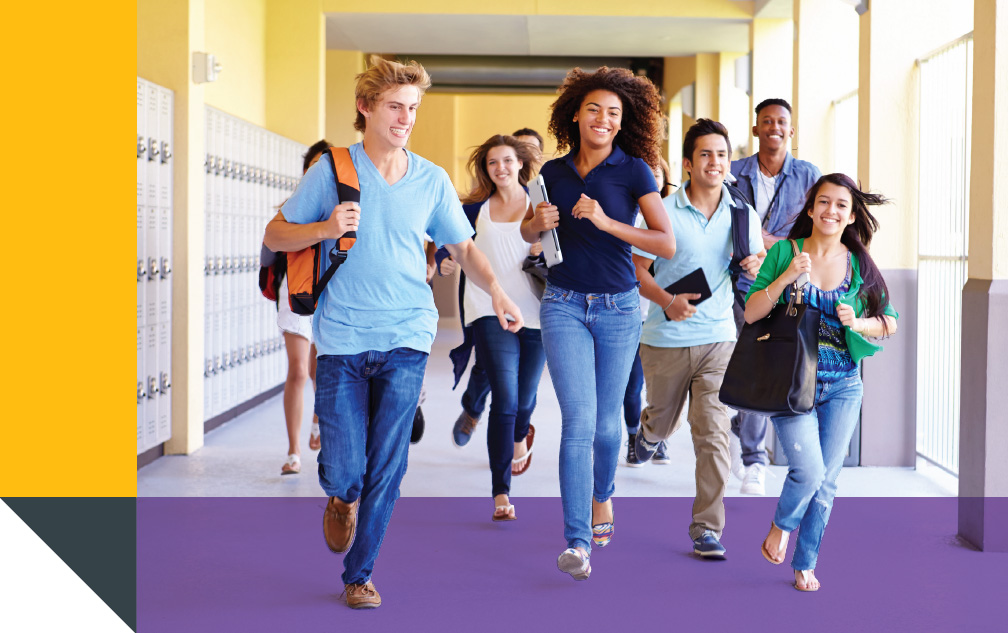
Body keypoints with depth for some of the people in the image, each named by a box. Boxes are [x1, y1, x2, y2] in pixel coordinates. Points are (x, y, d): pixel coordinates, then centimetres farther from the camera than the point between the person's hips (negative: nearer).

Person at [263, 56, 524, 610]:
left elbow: (464, 248, 13)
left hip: (405, 338, 1)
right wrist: (325, 229, -13)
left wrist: (495, 289, -6)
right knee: (344, 472, -3)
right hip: (341, 339, -1)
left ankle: (359, 574, 18)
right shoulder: (332, 171, 1)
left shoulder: (432, 180, 7)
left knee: (386, 469, 1)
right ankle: (342, 499, 35)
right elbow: (275, 235, 6)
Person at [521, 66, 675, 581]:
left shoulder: (634, 171, -6)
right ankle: (577, 541, -12)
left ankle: (603, 495, 44)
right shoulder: (554, 172, 3)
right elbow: (528, 235, 18)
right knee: (579, 421, -11)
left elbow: (667, 244, -14)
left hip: (618, 307, -1)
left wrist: (606, 222, -24)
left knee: (606, 421, 12)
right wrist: (538, 222, -6)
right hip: (564, 305, 1)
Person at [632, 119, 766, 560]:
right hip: (665, 340, -1)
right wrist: (667, 302, -21)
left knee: (713, 433, -8)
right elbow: (637, 269, -4)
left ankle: (707, 529, -1)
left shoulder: (744, 216, 1)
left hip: (718, 338, 1)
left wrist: (757, 267, -12)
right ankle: (648, 428, 57)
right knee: (664, 420, 18)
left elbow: (757, 261, 13)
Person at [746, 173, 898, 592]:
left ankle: (805, 564, 22)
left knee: (826, 480, 5)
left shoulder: (860, 265, 5)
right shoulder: (784, 252, 0)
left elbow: (890, 322, 10)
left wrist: (858, 323, -10)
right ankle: (781, 525, 16)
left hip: (842, 386, 3)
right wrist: (786, 277, -17)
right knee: (808, 468, -17)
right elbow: (751, 313, -4)